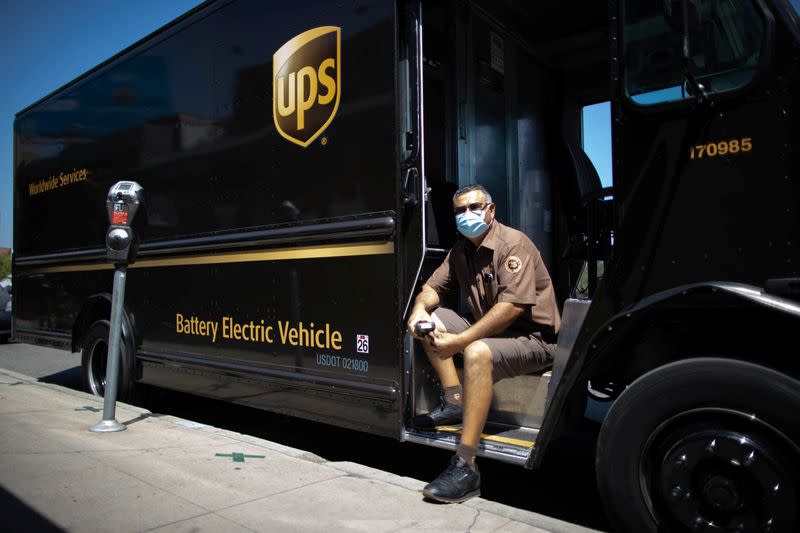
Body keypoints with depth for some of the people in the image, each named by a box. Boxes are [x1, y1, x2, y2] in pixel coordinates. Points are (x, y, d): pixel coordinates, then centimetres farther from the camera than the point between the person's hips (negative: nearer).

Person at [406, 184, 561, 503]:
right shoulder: (461, 251, 10)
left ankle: (465, 468, -35)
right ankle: (454, 403, -3)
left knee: (477, 353, -37)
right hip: (490, 330, 9)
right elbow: (433, 288, 12)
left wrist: (460, 341, -29)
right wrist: (420, 308, -14)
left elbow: (513, 306, -28)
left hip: (533, 339, -9)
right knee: (430, 320, 4)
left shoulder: (512, 243, -16)